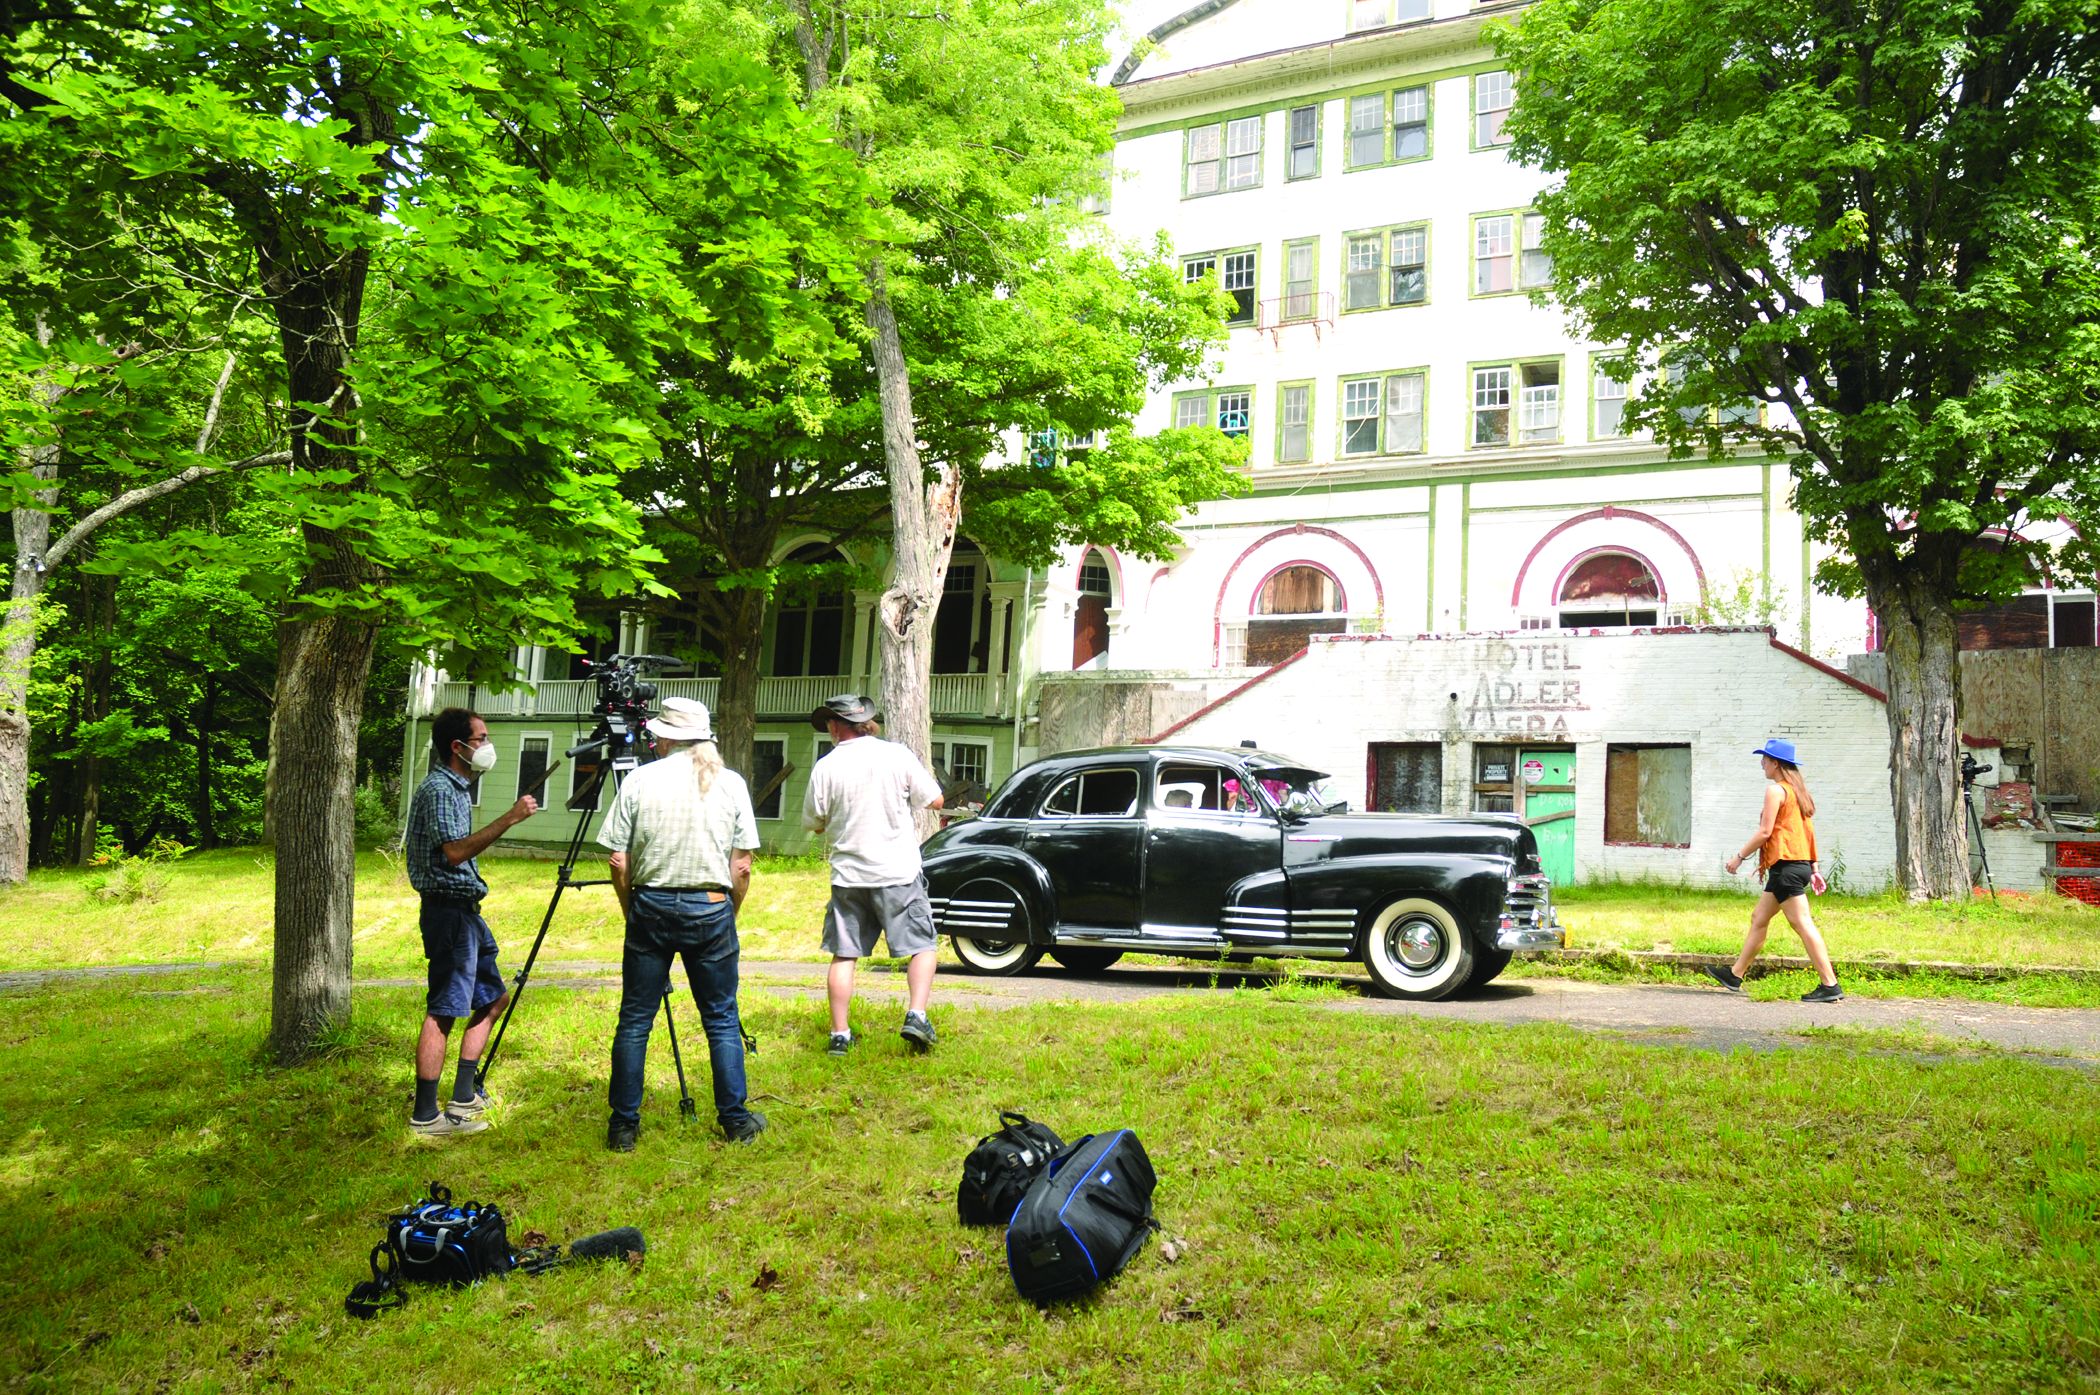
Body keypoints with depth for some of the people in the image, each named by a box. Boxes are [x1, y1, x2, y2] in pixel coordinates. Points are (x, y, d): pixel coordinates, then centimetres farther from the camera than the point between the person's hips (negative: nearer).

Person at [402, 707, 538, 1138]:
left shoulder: (457, 788, 16)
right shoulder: (438, 789, -15)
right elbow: (454, 851, -28)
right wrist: (509, 819, -30)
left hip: (465, 908, 11)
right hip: (448, 907, -11)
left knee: (493, 996, 16)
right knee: (442, 1012, -7)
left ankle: (464, 1098, 19)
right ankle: (425, 1115, -2)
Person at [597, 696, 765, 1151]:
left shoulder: (640, 780, -1)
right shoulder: (731, 784, 1)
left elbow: (619, 863, 0)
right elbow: (742, 866, 1)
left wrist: (632, 912, 13)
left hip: (650, 907, 0)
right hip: (711, 908, 0)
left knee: (634, 1021, 9)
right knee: (722, 1020, 10)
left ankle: (623, 1126, 14)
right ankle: (735, 1120, 17)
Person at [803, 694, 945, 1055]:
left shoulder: (825, 767, -3)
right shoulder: (897, 755, -4)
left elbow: (814, 824, 7)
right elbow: (935, 800, 3)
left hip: (848, 875, 1)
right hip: (898, 872, -1)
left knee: (844, 955, 9)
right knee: (921, 946, 8)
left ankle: (840, 1034, 10)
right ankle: (916, 1016, -8)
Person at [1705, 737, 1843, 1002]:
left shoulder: (1775, 790, -11)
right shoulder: (1798, 790, 17)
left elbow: (1765, 831, -15)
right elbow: (1809, 831, 18)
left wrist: (1739, 857, -7)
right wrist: (1814, 867, 20)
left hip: (1785, 865, -10)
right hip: (1801, 863, 10)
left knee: (1803, 924, -10)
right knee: (1758, 918, 15)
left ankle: (1829, 985, -11)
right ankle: (1735, 975, 22)